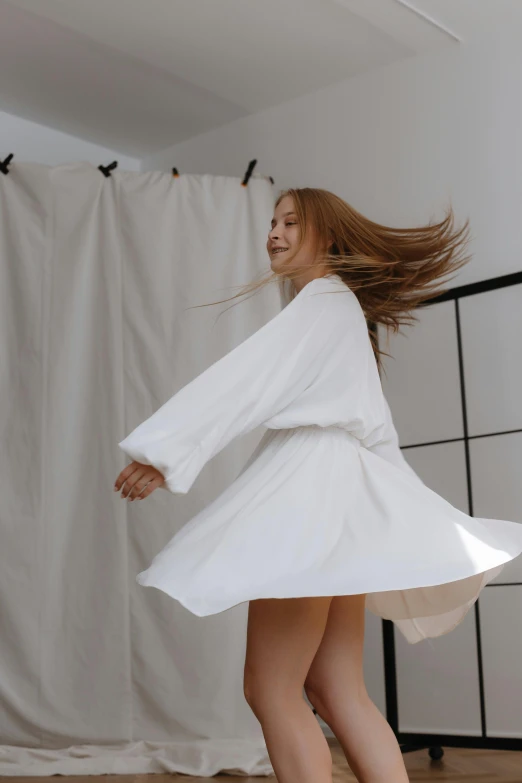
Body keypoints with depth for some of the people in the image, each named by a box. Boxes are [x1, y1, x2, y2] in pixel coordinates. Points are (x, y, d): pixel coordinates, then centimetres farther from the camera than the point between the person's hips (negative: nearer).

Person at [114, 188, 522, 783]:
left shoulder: (326, 299, -2)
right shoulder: (342, 308, 27)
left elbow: (249, 378, -16)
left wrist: (162, 450, -21)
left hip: (311, 482, -10)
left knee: (271, 691, -9)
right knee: (338, 695, 6)